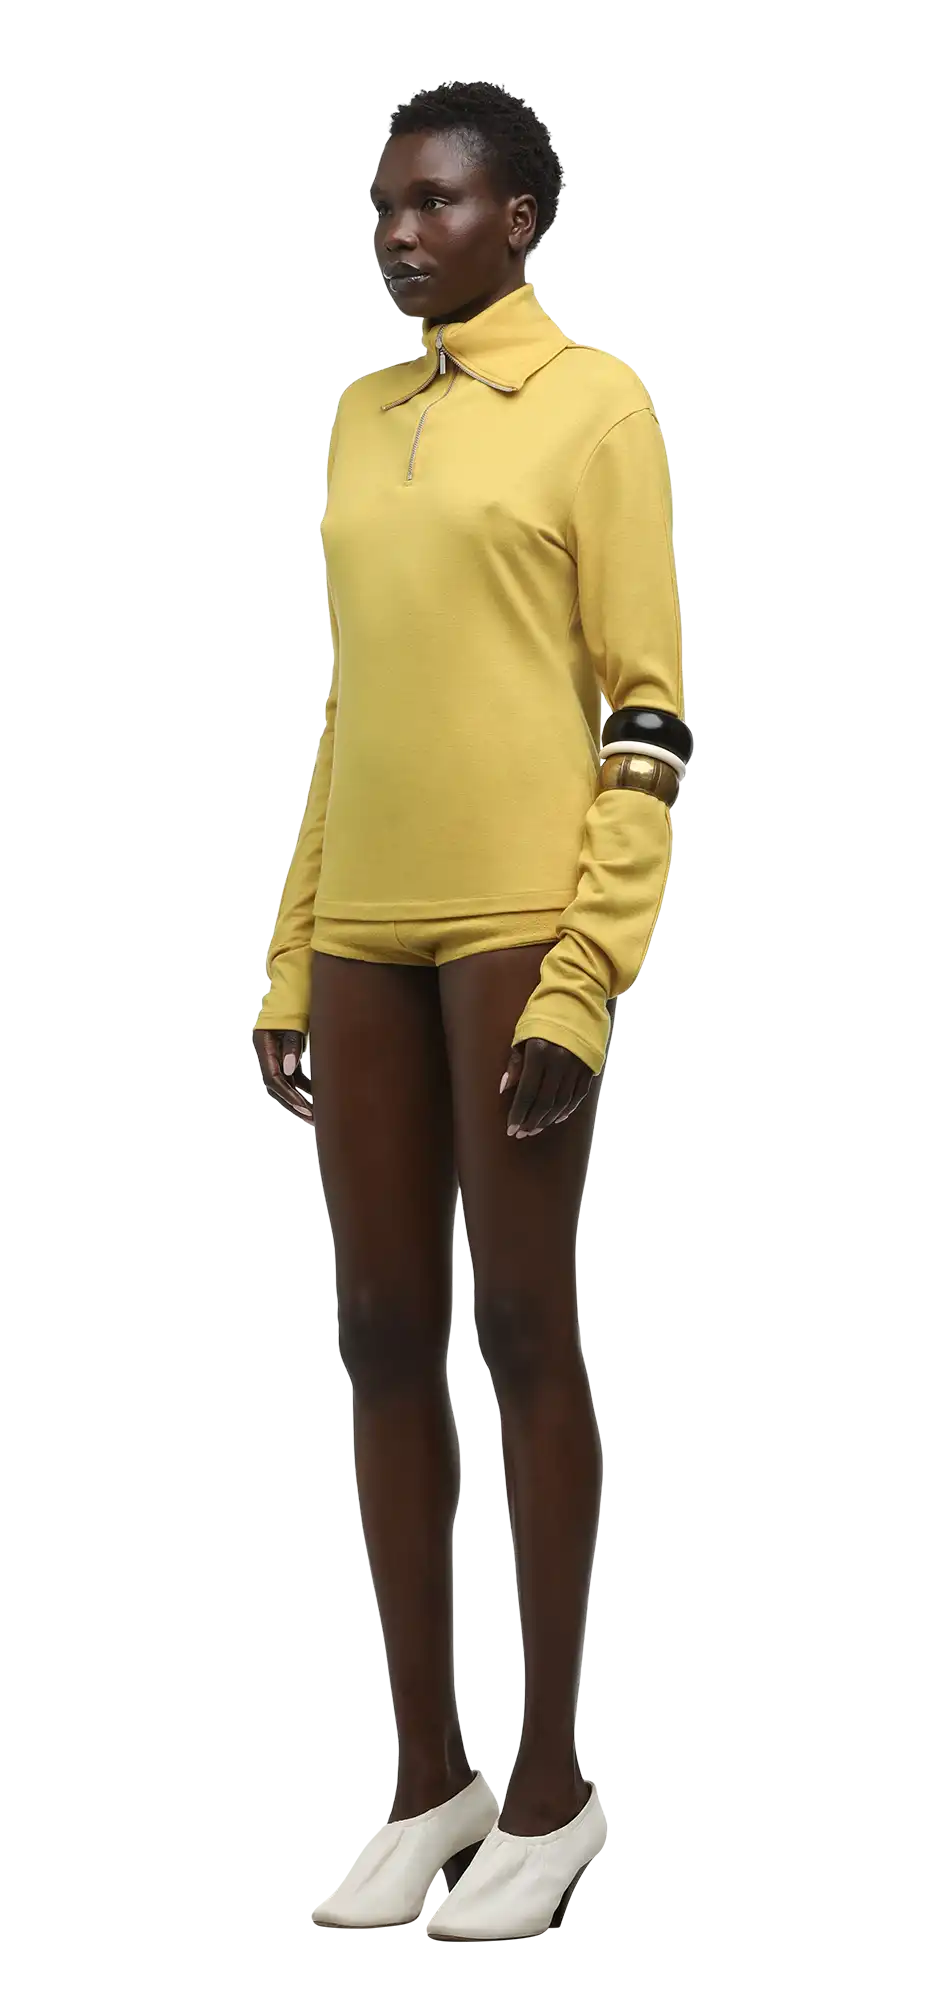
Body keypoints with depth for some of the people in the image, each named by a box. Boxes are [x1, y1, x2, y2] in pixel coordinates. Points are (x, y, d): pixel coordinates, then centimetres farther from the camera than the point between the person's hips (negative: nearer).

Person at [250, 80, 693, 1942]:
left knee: (520, 1333, 0)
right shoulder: (360, 416, 16)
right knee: (383, 1341, 7)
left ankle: (550, 1785, 12)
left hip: (519, 923, -6)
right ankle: (428, 1771, 18)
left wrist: (580, 979, -14)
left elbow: (644, 710, -6)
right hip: (363, 931, 6)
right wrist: (288, 963, 12)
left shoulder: (595, 401, -2)